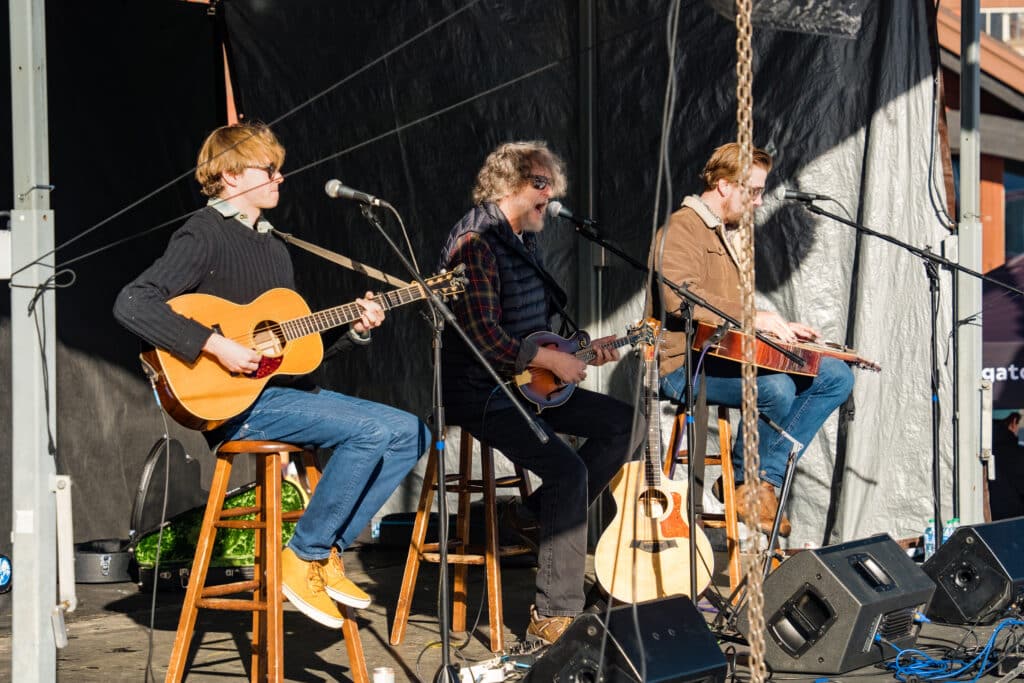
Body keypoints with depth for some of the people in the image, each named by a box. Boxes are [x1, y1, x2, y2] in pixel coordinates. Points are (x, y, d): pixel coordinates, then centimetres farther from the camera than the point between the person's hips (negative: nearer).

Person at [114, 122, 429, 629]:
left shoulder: (272, 245, 20)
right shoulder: (205, 236, -7)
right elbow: (131, 304, -23)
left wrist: (354, 331, 4)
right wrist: (216, 345, -27)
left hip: (285, 391, 9)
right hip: (236, 403, -9)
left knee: (410, 434, -1)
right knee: (372, 429, -25)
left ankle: (326, 552, 0)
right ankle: (303, 559, -13)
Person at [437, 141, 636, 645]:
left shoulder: (524, 241, 15)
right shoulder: (477, 242, -16)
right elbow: (485, 337, -24)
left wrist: (583, 347, 11)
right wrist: (553, 360, -17)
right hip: (482, 393, -10)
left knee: (619, 422, 4)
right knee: (568, 469, -24)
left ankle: (542, 516, 6)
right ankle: (553, 615, -21)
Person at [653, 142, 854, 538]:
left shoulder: (730, 235, 25)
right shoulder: (682, 230, -8)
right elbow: (680, 300, -24)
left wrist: (779, 329, 14)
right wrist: (753, 318, -24)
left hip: (729, 355, 10)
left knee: (836, 377, -4)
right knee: (775, 388, -35)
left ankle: (766, 479, -12)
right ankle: (750, 485, -10)